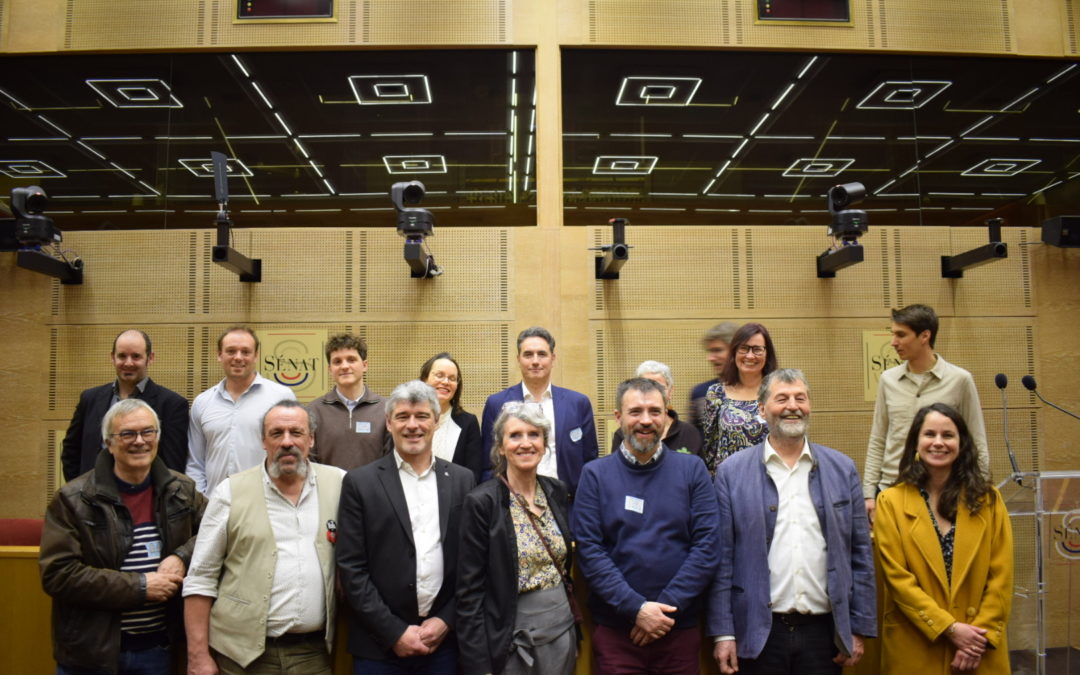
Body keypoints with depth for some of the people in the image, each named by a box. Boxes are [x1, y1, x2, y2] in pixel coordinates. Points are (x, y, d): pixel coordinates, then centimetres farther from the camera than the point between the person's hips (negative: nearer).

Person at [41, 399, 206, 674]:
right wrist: (140, 586, -18)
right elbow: (57, 574, -14)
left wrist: (182, 557, -11)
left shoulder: (182, 491, 2)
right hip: (90, 653, -3)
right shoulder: (73, 500, -8)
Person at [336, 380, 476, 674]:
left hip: (444, 640, 2)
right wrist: (394, 632, -10)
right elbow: (351, 568, -6)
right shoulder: (361, 483, -3)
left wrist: (446, 621, -5)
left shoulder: (462, 480, 3)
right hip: (379, 644, -1)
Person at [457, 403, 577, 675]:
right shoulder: (481, 502, -14)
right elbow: (469, 591, -12)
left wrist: (575, 631, 11)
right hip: (512, 639, -5)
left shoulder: (557, 492, 3)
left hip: (562, 632, 5)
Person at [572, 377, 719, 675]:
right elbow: (589, 550, -6)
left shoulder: (692, 469, 1)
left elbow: (707, 544, -5)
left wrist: (667, 606, -12)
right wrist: (635, 608, -14)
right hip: (614, 630, -1)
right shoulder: (596, 474, -1)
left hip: (680, 628, 1)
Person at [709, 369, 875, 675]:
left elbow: (860, 555, 6)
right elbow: (722, 558, -2)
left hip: (825, 629, 2)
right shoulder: (732, 471, -2)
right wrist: (722, 632, -4)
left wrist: (859, 628, 4)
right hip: (758, 631, -2)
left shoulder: (843, 469, 5)